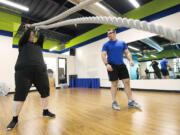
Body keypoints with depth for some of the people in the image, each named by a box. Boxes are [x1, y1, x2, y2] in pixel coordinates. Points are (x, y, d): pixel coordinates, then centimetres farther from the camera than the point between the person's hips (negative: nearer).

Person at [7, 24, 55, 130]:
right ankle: (15, 119, 15)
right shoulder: (22, 44, 14)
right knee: (20, 95, -2)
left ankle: (45, 112, 22)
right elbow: (26, 35, 1)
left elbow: (42, 37, 15)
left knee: (46, 92, 5)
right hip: (24, 72, -4)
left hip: (40, 71, 4)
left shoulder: (38, 45, 24)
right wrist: (28, 28, 17)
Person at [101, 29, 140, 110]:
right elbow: (103, 55, -5)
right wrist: (106, 64, -20)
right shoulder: (106, 45, 3)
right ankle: (114, 102, 15)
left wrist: (130, 60, -6)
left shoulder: (122, 43, 13)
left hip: (121, 65, 4)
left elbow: (127, 52, 12)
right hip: (112, 66, -3)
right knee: (114, 84, 1)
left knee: (127, 82, 2)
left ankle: (130, 101, 15)